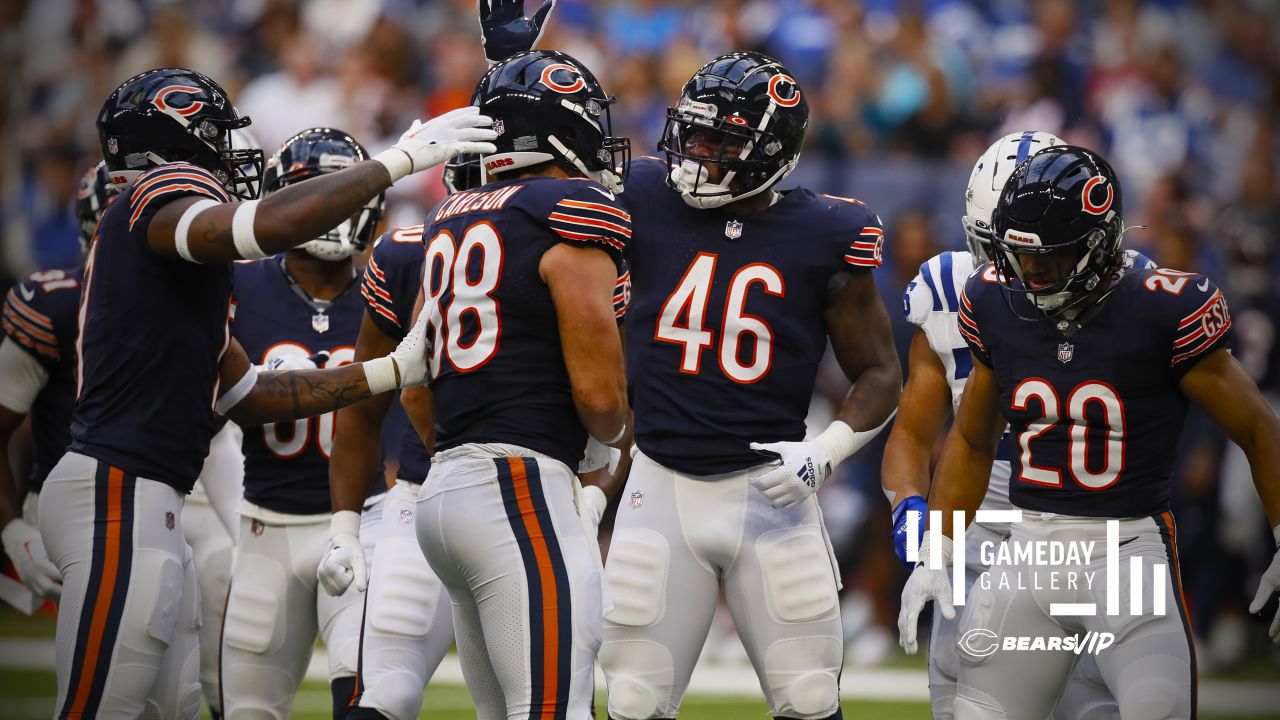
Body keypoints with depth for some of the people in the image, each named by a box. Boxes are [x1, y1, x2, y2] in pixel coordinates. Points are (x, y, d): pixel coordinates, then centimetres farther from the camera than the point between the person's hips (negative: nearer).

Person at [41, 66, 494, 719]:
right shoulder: (163, 197, -7)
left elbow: (247, 396, 25)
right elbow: (267, 225, -31)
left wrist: (393, 371, 23)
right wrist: (401, 160, -22)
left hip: (142, 508, 10)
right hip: (121, 494, -10)